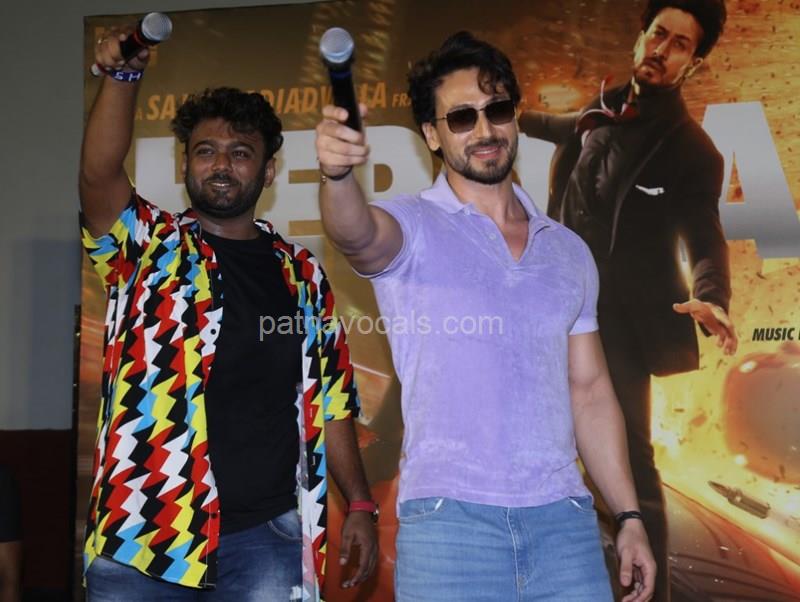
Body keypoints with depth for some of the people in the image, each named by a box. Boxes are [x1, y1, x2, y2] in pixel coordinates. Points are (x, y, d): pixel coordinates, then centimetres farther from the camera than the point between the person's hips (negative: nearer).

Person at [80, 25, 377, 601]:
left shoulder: (302, 274, 12)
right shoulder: (149, 247, 6)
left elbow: (330, 400, 13)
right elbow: (99, 175, -14)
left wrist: (360, 504, 8)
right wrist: (122, 77, -28)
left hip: (267, 536, 2)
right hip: (143, 531, -1)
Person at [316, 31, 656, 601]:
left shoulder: (569, 251, 13)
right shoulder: (413, 226, 1)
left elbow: (589, 390, 14)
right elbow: (357, 234, -23)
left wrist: (630, 516, 9)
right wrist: (338, 173, -45)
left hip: (565, 518, 4)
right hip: (449, 520, -3)